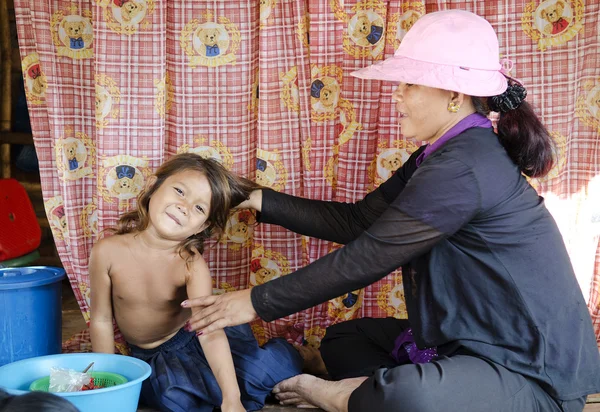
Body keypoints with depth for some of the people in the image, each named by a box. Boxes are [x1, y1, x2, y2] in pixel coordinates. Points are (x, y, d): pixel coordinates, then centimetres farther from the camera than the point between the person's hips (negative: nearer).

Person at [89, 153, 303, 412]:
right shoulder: (108, 251, -19)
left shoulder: (192, 265, -23)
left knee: (283, 364, -20)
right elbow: (101, 320, -7)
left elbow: (210, 334, -33)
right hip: (152, 359, 1)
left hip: (194, 340, -1)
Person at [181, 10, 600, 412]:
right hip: (474, 340, 10)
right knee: (343, 337, 21)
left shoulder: (463, 168, -24)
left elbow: (365, 258, -21)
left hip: (533, 372, -10)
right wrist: (261, 201, 6)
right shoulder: (444, 155, 8)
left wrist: (259, 303, -13)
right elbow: (357, 220, 8)